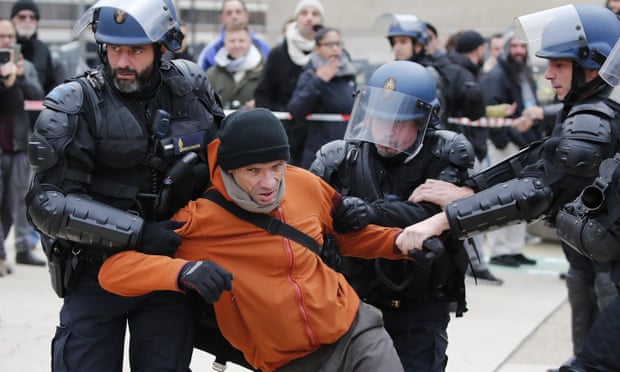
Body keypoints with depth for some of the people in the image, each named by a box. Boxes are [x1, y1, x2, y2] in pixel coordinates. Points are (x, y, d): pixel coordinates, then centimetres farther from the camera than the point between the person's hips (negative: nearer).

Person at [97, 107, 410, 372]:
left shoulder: (304, 185, -4)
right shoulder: (201, 220, -15)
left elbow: (348, 233, 18)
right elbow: (113, 269, -20)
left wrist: (399, 241, 1)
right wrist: (182, 272, -36)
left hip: (354, 328, 3)